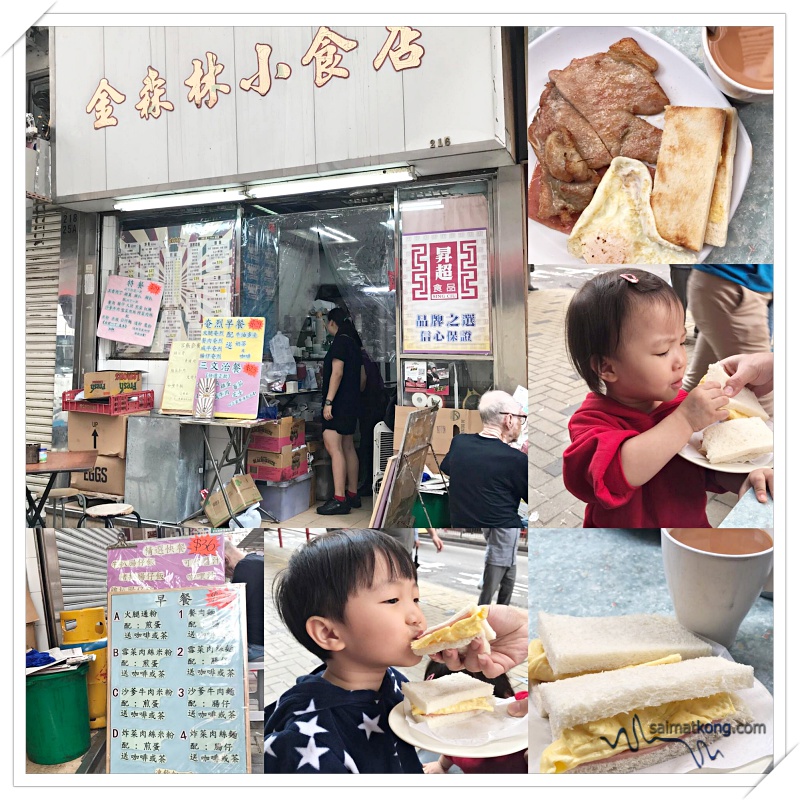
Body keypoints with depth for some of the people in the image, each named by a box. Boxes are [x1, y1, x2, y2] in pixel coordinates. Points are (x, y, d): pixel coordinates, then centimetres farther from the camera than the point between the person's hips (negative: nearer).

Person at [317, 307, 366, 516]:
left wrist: (328, 401, -22)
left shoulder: (340, 342, -10)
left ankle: (339, 500, -20)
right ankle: (353, 495, 18)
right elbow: (362, 377, 20)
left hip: (339, 403, -10)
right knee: (348, 447, 12)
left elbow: (337, 373, -20)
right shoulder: (353, 343, 17)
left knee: (333, 446, -15)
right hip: (351, 403, 10)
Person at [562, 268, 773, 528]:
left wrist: (743, 479, -12)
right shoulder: (593, 421, -14)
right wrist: (684, 421, -31)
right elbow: (620, 472, -32)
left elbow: (713, 466, 8)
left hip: (696, 524, 5)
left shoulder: (683, 404, 4)